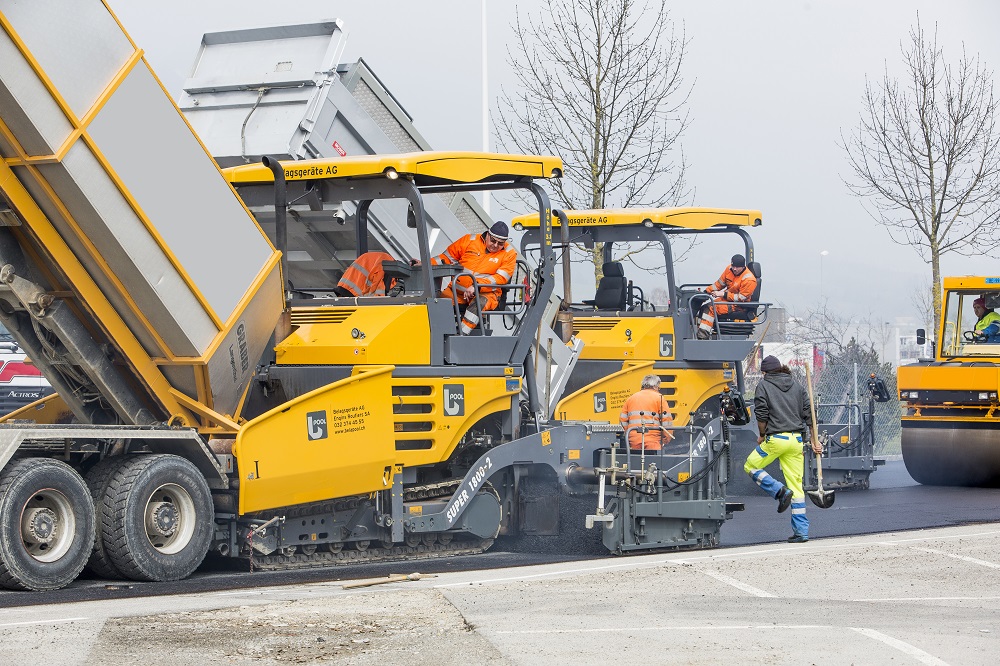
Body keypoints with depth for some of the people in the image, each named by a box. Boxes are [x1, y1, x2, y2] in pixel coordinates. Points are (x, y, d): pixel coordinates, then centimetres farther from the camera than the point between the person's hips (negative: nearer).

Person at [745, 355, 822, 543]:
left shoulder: (763, 385, 2)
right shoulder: (796, 386, 16)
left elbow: (761, 414, -5)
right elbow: (809, 414, 11)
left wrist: (762, 435, 10)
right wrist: (815, 441, 13)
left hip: (776, 438, -5)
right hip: (797, 440, 5)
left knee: (750, 466, 15)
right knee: (796, 484, 7)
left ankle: (780, 491, -6)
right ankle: (801, 531, 3)